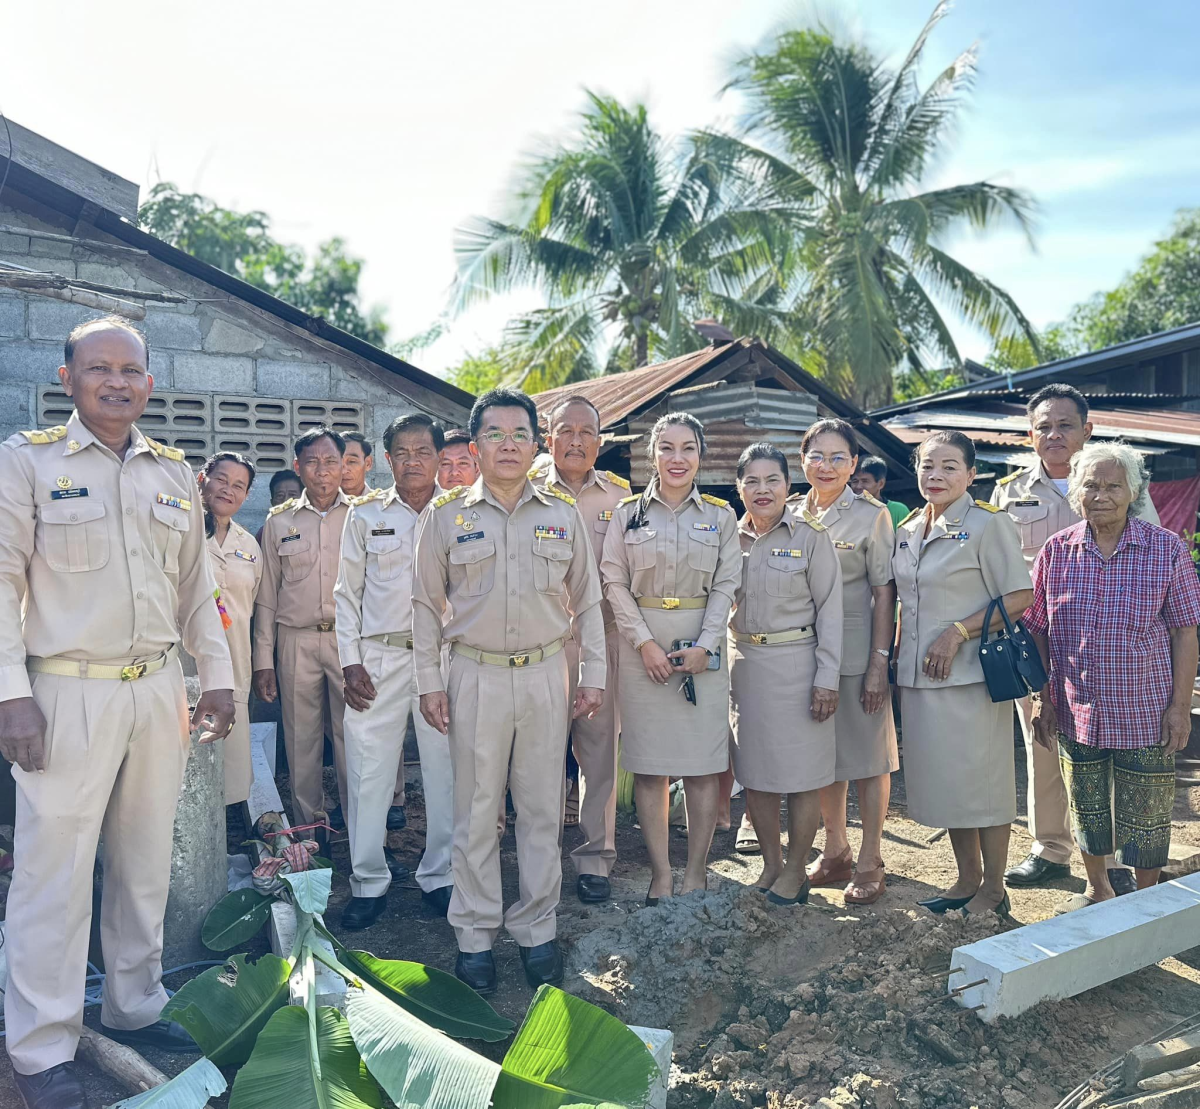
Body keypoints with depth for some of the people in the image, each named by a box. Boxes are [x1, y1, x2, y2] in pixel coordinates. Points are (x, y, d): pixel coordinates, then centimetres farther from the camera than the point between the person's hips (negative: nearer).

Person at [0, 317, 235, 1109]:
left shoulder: (175, 474, 10)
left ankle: (135, 1007, 31)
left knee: (147, 859, 14)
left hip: (159, 690, 5)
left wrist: (217, 675, 10)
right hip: (68, 694, -4)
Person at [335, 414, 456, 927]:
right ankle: (368, 883, 18)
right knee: (368, 772, 3)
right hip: (378, 659, 0)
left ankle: (439, 875, 22)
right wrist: (350, 663, -1)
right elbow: (347, 592, 7)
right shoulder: (364, 515, 8)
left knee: (446, 771, 5)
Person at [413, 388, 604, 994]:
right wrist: (429, 682, 1)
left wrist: (593, 675, 6)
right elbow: (427, 604, 5)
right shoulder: (445, 514, 1)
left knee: (542, 809, 9)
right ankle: (474, 937, 22)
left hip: (545, 676, 1)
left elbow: (587, 601, 9)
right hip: (476, 677, -1)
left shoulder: (564, 514, 4)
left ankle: (536, 930, 24)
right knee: (476, 812, 6)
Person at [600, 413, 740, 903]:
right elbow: (614, 582, 0)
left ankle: (696, 872, 14)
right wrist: (645, 643, -10)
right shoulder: (628, 513, 4)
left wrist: (704, 646, -10)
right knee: (649, 763, 2)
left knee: (703, 764, 1)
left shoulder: (720, 514, 6)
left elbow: (726, 586, 2)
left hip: (703, 647, 1)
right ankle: (660, 872, 13)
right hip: (642, 645, 0)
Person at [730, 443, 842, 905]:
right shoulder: (732, 537, 6)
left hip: (797, 664, -4)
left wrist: (827, 677, -11)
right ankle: (770, 864, 27)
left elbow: (829, 608, -7)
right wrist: (723, 665, 6)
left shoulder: (811, 534, -6)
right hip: (745, 663, 4)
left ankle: (795, 870, 21)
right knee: (755, 773, 10)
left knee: (801, 773, 4)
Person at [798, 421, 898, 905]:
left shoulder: (871, 515, -4)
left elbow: (884, 593, -7)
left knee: (868, 758, 5)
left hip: (856, 653, -4)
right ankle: (835, 852, 30)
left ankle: (870, 863, 19)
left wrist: (879, 663, -13)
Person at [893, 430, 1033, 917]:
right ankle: (967, 879, 30)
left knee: (982, 780, 3)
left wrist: (957, 632, -18)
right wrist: (896, 656, 14)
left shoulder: (989, 524, -8)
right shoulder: (907, 528, 12)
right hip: (919, 675, 7)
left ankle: (993, 890, 19)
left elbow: (1019, 596, -12)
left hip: (971, 672, -6)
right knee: (943, 780, 14)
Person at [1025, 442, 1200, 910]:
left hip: (1145, 711, -2)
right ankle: (1097, 889, 39)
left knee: (1145, 816, 10)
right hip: (1076, 712, 2)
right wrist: (1041, 699, 1)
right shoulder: (1056, 550, -1)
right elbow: (1037, 630, 3)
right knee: (1086, 808, 17)